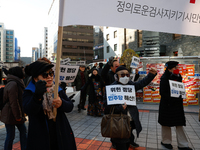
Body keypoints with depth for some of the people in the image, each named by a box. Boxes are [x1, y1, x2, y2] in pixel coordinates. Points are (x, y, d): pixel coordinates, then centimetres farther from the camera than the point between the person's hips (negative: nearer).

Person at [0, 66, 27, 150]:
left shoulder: (17, 83, 12)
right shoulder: (13, 84, -21)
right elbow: (13, 103, -24)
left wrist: (21, 114, 14)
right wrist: (18, 116, -17)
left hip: (17, 115, 10)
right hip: (11, 115, -10)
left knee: (23, 130, 15)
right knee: (10, 136, 4)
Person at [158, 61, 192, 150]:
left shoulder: (178, 77, 8)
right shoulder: (164, 78, -12)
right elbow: (162, 92, -16)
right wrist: (171, 99, -21)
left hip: (177, 104, 6)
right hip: (167, 105, -6)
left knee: (179, 124, 10)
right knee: (166, 124, 8)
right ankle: (165, 141, 26)